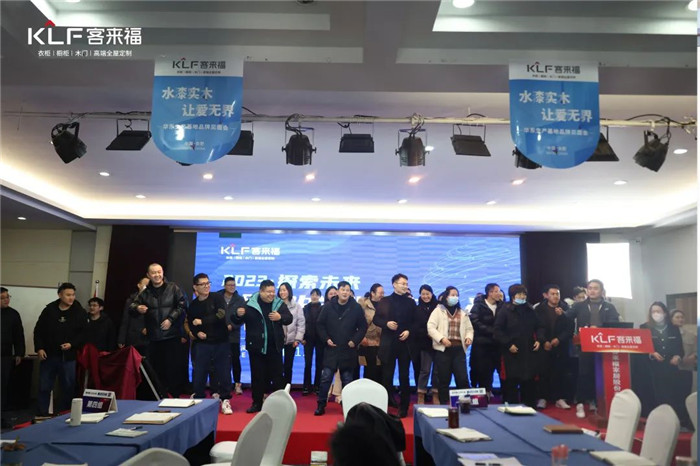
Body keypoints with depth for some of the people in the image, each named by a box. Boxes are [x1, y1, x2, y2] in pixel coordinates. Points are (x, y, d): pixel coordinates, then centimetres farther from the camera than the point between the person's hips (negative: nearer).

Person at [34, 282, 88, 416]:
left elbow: (83, 333, -1)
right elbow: (38, 330, 6)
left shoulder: (79, 312, -1)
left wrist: (72, 344, -14)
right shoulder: (49, 310, 2)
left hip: (68, 357, -1)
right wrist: (39, 348, -2)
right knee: (44, 387, 7)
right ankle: (42, 414, 19)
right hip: (48, 355, 1)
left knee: (68, 388, 4)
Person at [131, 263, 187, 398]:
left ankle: (174, 395, 9)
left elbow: (182, 306, -2)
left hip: (172, 336, -3)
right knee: (156, 368, 7)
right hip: (153, 337, 3)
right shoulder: (145, 292, 9)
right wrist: (137, 308, -11)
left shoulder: (173, 288, 1)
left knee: (173, 367, -2)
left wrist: (171, 319, -11)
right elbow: (133, 304, 11)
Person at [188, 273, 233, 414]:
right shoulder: (193, 305, 9)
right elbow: (190, 324, 14)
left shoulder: (217, 297, -2)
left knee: (224, 372, 1)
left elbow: (221, 315, -16)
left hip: (221, 342, -2)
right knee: (199, 373, 3)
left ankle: (225, 400, 15)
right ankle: (199, 399, 21)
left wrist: (202, 321, -12)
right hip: (202, 344, 2)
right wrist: (197, 332, -6)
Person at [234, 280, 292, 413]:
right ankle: (257, 403, 19)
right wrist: (239, 315, -25)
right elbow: (237, 322, -1)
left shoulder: (279, 304, 2)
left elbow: (289, 318, 4)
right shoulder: (250, 305, -5)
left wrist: (280, 317, -18)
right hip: (256, 346, -1)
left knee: (277, 375, 7)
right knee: (257, 376, 8)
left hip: (274, 347, 1)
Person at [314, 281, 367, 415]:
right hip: (331, 349, 0)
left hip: (348, 350, 0)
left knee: (347, 379, 9)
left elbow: (363, 327, 5)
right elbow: (320, 325, 6)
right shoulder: (328, 307, -1)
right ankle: (321, 405, 10)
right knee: (326, 377, -1)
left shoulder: (356, 308, -1)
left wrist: (355, 340, -5)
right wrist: (326, 339, -5)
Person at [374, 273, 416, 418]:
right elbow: (376, 319, 5)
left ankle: (404, 407, 12)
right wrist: (386, 323, -12)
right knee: (387, 376, 6)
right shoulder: (384, 301, 6)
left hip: (405, 343, 0)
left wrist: (408, 331, -9)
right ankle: (388, 404, 17)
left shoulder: (411, 302, 8)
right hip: (388, 343, 0)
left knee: (404, 376, 3)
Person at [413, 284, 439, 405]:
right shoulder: (417, 309, 5)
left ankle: (436, 396, 16)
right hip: (425, 344, -1)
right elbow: (415, 328, 0)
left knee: (437, 370, 5)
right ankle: (421, 397, 5)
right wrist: (428, 334, -13)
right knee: (425, 370, -1)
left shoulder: (438, 307, 3)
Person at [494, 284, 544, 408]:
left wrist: (539, 340, 1)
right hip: (512, 352, -4)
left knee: (529, 380, 7)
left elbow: (539, 327, 18)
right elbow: (497, 330, -7)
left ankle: (529, 406, 20)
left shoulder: (530, 311, 11)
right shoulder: (505, 310, -4)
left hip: (529, 352, 4)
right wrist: (508, 344, -13)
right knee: (511, 381, -1)